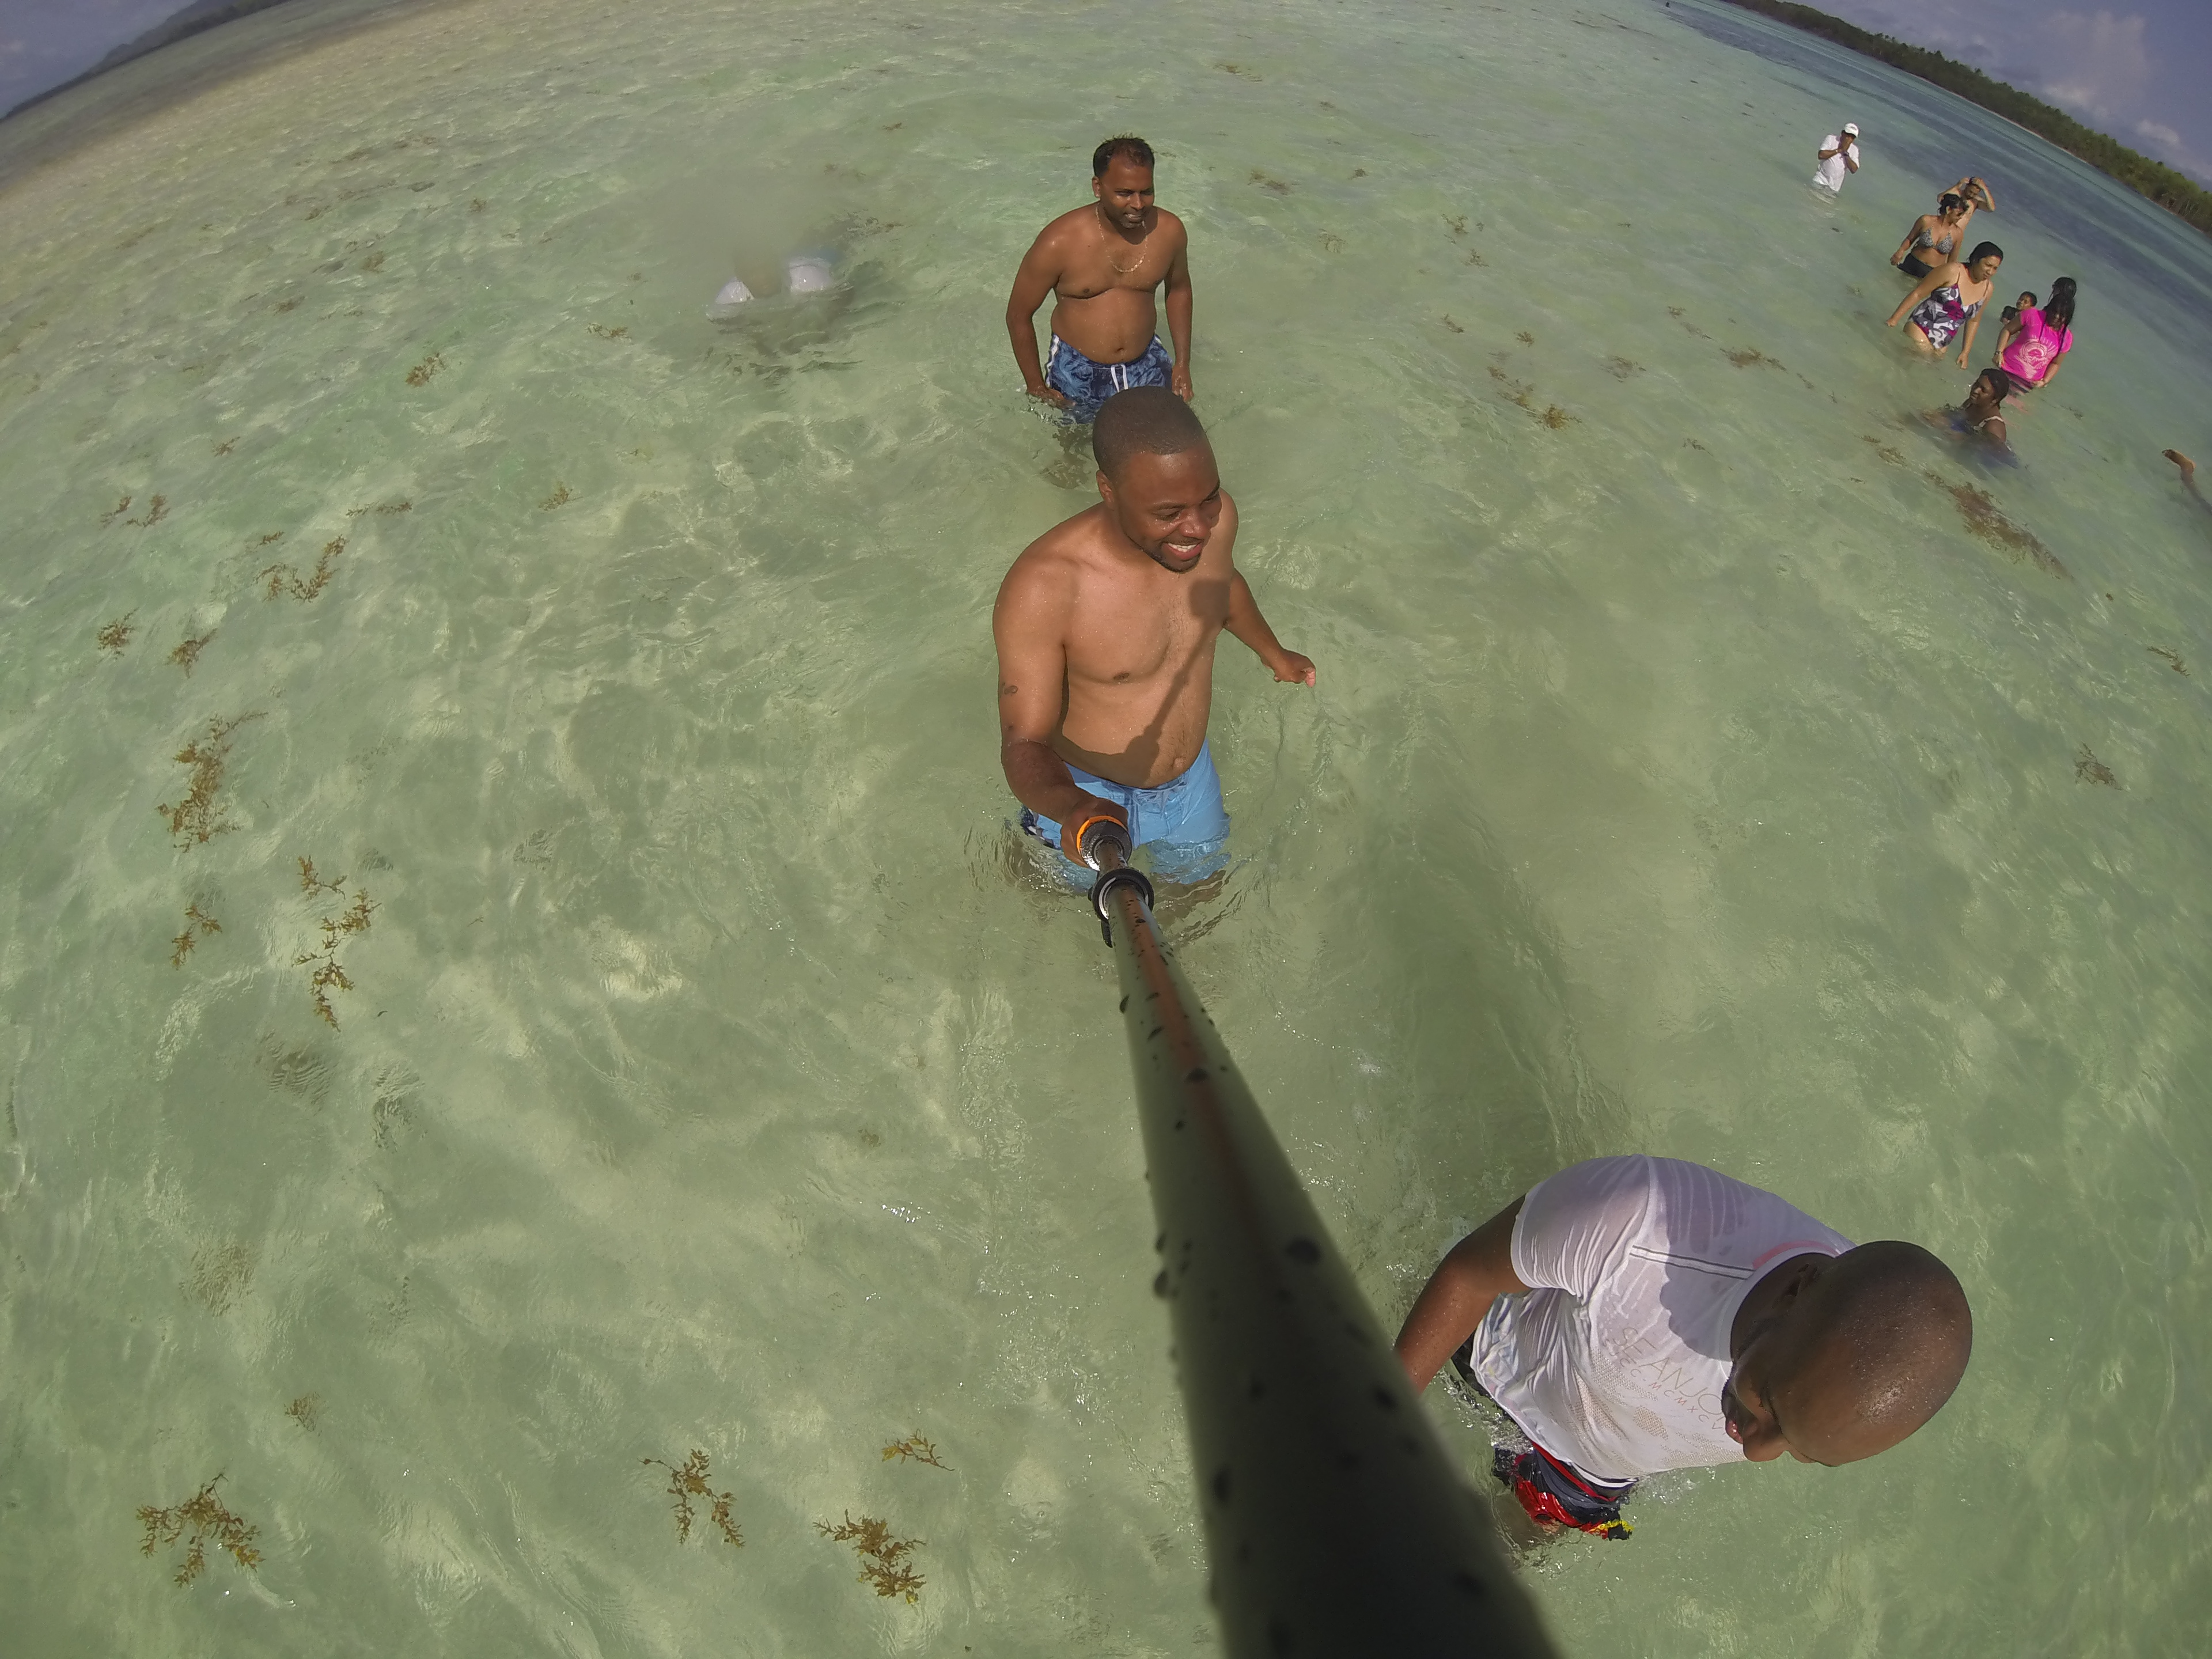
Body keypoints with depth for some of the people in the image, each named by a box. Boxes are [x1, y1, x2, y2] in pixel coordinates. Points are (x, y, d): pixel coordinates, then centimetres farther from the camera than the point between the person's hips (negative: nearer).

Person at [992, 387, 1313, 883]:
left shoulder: (1214, 517, -20)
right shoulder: (1042, 589, -38)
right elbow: (1024, 743, -31)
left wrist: (1272, 651, 26)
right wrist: (1071, 808, -54)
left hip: (1193, 780, 5)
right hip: (1089, 795, -4)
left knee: (1200, 880, 31)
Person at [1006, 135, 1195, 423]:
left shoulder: (1169, 230, -10)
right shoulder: (1059, 242, -22)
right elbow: (1018, 314, -11)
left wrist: (1183, 363, 7)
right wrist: (1036, 387, -7)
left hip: (1146, 365, 3)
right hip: (1077, 373, -3)